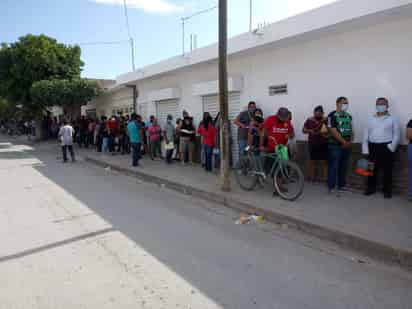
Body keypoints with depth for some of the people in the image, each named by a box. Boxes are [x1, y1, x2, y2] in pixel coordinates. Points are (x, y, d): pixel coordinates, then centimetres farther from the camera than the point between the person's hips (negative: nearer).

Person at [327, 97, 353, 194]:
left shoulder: (349, 116, 13)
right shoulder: (332, 115, -9)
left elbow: (351, 130, 15)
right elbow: (333, 131, -16)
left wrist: (350, 141, -3)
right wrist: (344, 142, -15)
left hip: (347, 145, 7)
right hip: (335, 145, -6)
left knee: (344, 167, 11)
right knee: (333, 167, -2)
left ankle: (341, 186, 22)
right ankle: (331, 187, 7)